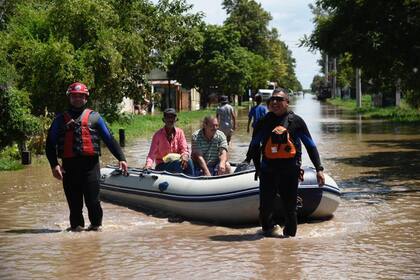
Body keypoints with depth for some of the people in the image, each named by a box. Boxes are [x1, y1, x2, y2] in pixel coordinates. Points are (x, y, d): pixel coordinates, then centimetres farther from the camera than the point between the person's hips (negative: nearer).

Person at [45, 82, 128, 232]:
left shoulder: (94, 117, 13)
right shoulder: (61, 119, 14)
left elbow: (109, 139, 9)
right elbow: (50, 143, 8)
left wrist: (121, 158, -2)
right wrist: (54, 164, -7)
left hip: (90, 164, -1)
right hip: (69, 165, 1)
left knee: (92, 199, -5)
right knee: (74, 200, 4)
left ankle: (96, 225, 11)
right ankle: (76, 225, 17)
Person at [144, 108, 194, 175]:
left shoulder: (180, 132, 4)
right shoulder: (158, 135, -4)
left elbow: (184, 149, -2)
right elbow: (152, 153, -8)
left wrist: (185, 155, -27)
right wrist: (148, 164, -29)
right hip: (162, 166, -3)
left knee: (188, 161, -29)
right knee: (178, 163, -32)